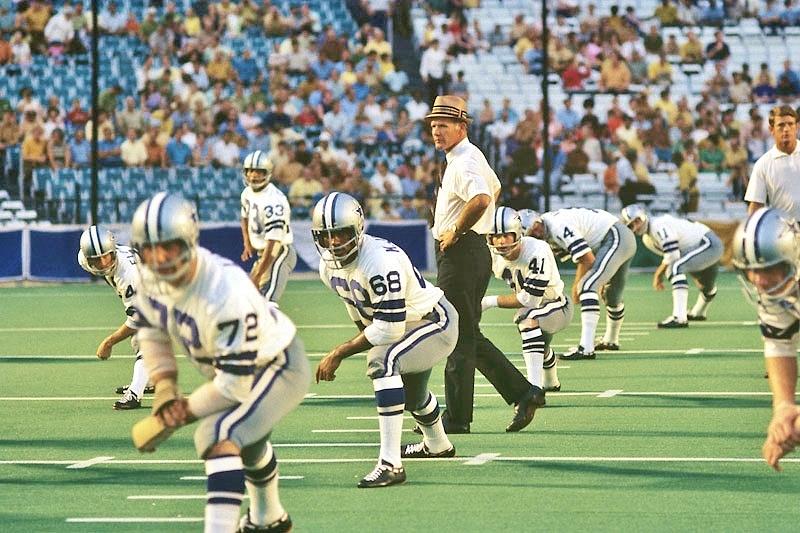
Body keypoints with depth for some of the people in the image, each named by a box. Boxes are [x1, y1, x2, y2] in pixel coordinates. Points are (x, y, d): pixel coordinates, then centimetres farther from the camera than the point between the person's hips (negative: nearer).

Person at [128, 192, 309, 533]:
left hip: (278, 370, -9)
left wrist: (185, 412, -25)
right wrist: (164, 390, -12)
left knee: (219, 437, -31)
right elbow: (151, 331, 1)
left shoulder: (227, 295, -42)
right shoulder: (152, 278, -20)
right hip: (232, 365, 9)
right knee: (247, 441, 33)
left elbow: (236, 383, -36)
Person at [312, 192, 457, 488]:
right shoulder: (329, 267, -10)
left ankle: (391, 464, -36)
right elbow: (360, 313, 8)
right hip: (404, 327, 10)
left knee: (383, 362, -34)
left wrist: (339, 354, -31)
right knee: (411, 394, 32)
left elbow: (388, 328, -36)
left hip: (436, 322, -10)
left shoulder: (381, 261, -37)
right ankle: (437, 445, 66)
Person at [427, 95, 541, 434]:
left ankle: (456, 418, -1)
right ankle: (522, 393, 12)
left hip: (459, 253, -11)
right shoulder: (473, 156, 16)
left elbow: (481, 199, -36)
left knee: (459, 337, -5)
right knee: (468, 335, 14)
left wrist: (455, 232, -22)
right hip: (474, 251, 11)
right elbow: (495, 187, 35)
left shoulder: (463, 163, -16)